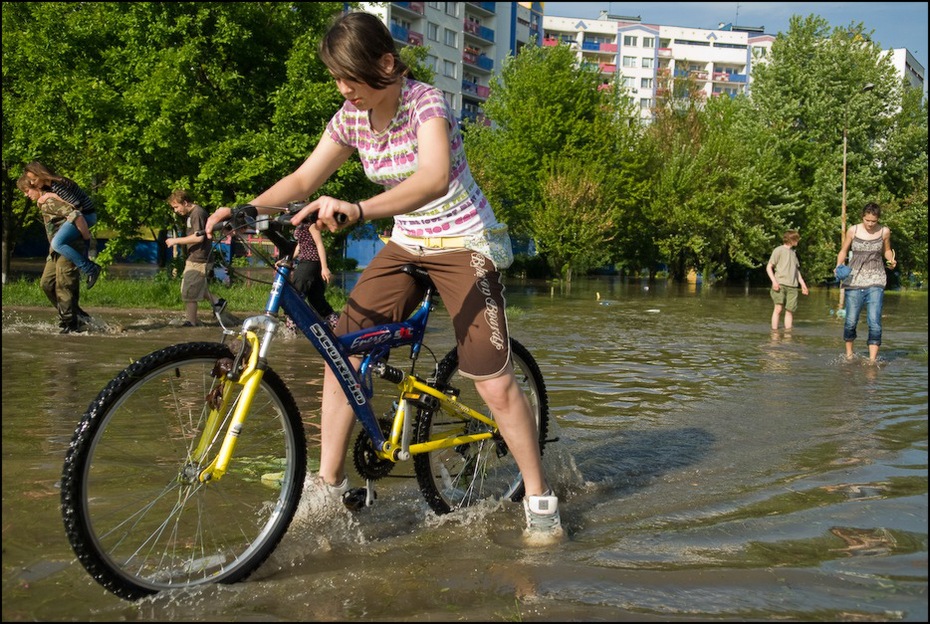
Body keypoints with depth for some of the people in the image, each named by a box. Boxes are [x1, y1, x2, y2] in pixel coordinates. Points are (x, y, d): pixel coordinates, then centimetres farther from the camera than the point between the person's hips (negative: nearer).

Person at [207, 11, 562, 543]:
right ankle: (330, 482, 8)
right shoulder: (352, 118, -2)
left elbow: (434, 179, -41)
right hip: (406, 245, 7)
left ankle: (541, 500, 5)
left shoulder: (426, 103, -22)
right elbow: (303, 180, 1)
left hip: (464, 244, -6)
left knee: (495, 382, -11)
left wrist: (357, 210, -55)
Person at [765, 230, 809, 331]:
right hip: (780, 284, -6)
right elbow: (769, 267, -3)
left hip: (792, 286, 6)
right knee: (778, 308, -14)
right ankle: (774, 331, -12)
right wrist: (774, 281, -15)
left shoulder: (793, 253, 21)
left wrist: (803, 284, 22)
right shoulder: (779, 250, 1)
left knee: (790, 310, 2)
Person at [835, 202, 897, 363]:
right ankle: (849, 354, 27)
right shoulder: (853, 230, -1)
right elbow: (843, 251, 9)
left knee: (874, 322, -11)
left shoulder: (884, 232, 1)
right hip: (854, 280, 0)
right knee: (851, 321, 3)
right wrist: (839, 266, -10)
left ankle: (872, 360, -8)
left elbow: (887, 251, 16)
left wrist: (891, 261, -5)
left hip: (876, 281, 0)